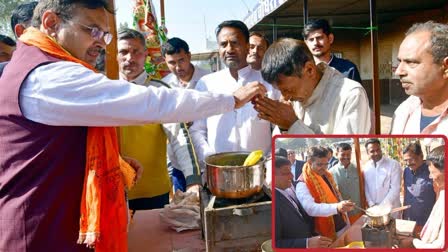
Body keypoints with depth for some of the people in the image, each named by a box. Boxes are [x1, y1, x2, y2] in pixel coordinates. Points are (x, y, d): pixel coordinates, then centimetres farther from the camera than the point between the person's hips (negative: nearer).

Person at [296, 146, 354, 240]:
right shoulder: (303, 184, -19)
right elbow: (310, 208, -32)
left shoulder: (327, 175, 5)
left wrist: (346, 221, 13)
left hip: (342, 226, 7)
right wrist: (337, 207, -45)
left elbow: (337, 196, 13)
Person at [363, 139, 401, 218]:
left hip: (390, 208, -3)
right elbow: (366, 188, 5)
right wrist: (371, 204, -5)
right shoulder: (366, 167, 2)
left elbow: (395, 188, -13)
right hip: (373, 208, 3)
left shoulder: (394, 165, -9)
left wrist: (382, 206, -15)